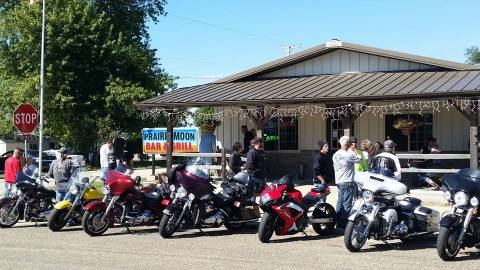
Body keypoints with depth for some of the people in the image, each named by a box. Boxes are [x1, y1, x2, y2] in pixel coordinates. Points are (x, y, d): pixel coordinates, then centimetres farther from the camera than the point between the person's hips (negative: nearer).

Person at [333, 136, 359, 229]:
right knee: (347, 204, -4)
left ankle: (338, 223, 15)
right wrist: (352, 151, 4)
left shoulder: (335, 155, 8)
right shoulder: (348, 155, -18)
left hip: (339, 182, 9)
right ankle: (345, 224, -3)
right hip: (348, 183, -8)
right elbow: (358, 160, -4)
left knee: (340, 203, 11)